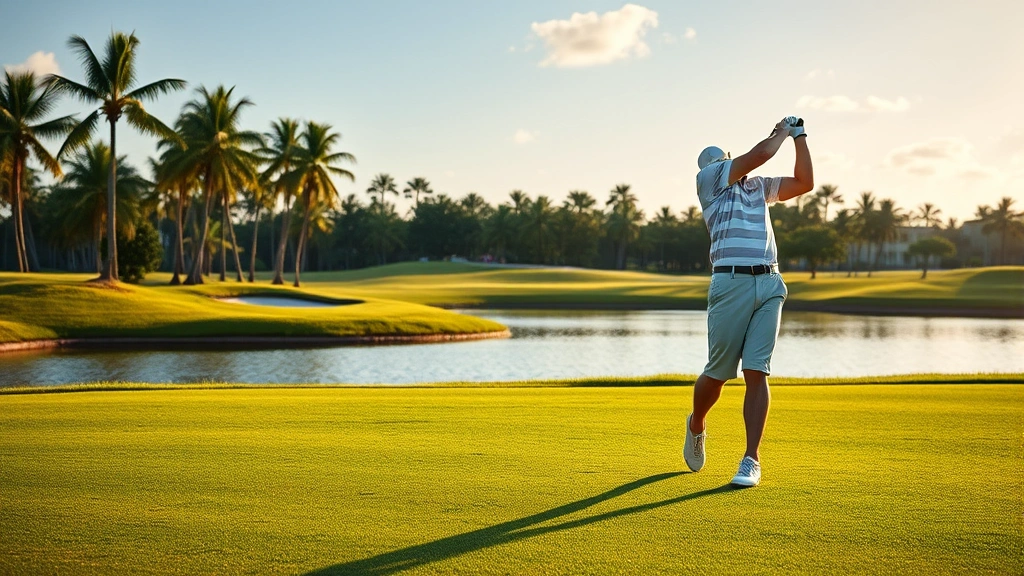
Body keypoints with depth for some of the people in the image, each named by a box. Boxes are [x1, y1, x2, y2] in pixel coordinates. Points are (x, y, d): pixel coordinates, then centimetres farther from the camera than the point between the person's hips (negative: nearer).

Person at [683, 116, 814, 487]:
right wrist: (782, 132, 17)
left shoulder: (758, 186, 27)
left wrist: (799, 136, 23)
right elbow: (760, 154, 0)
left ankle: (751, 460, -4)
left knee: (757, 372, -5)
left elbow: (804, 182, 24)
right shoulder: (708, 178, 8)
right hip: (731, 283, -4)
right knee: (718, 373, 1)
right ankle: (696, 427, 31)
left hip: (770, 285, 4)